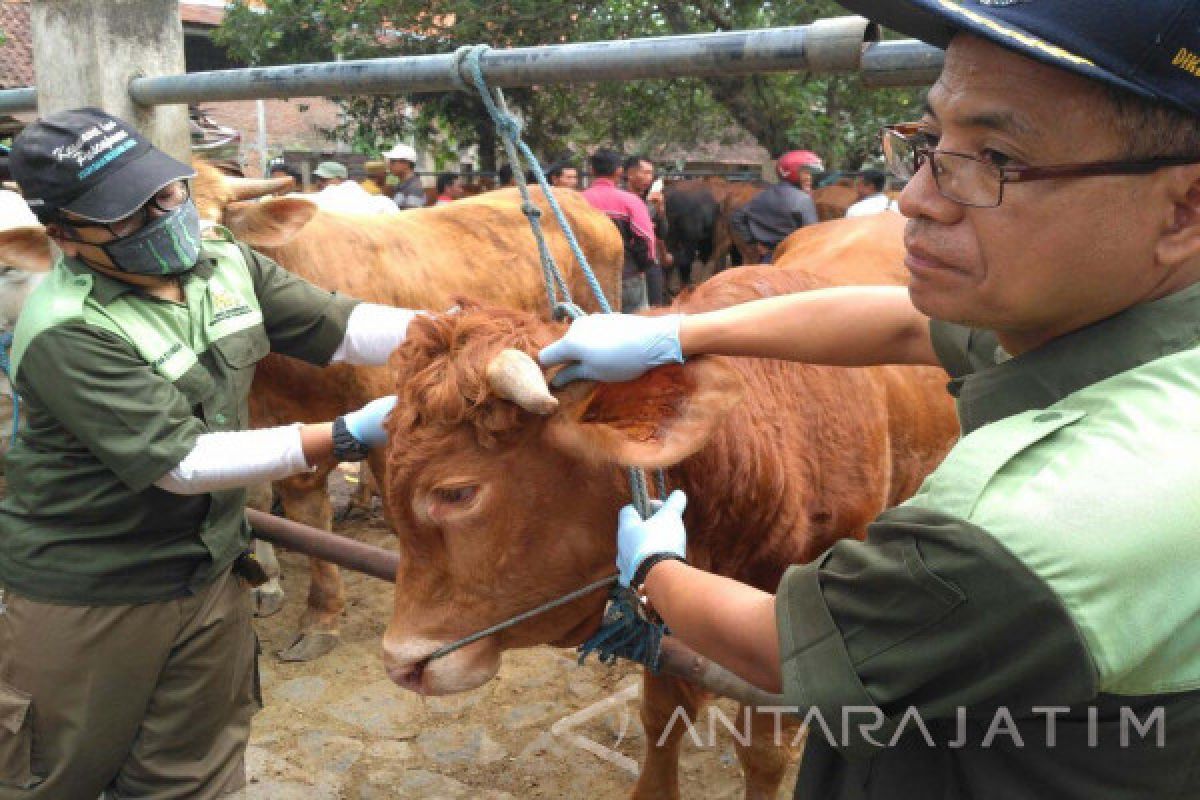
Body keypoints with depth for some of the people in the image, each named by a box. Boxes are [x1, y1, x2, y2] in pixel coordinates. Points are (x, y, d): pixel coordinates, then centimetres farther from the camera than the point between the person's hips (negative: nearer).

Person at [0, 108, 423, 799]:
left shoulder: (225, 261, -2)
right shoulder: (65, 332, -23)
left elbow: (337, 326, -2)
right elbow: (178, 460, -27)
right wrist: (344, 439, -31)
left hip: (210, 574, 6)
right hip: (83, 594, -5)